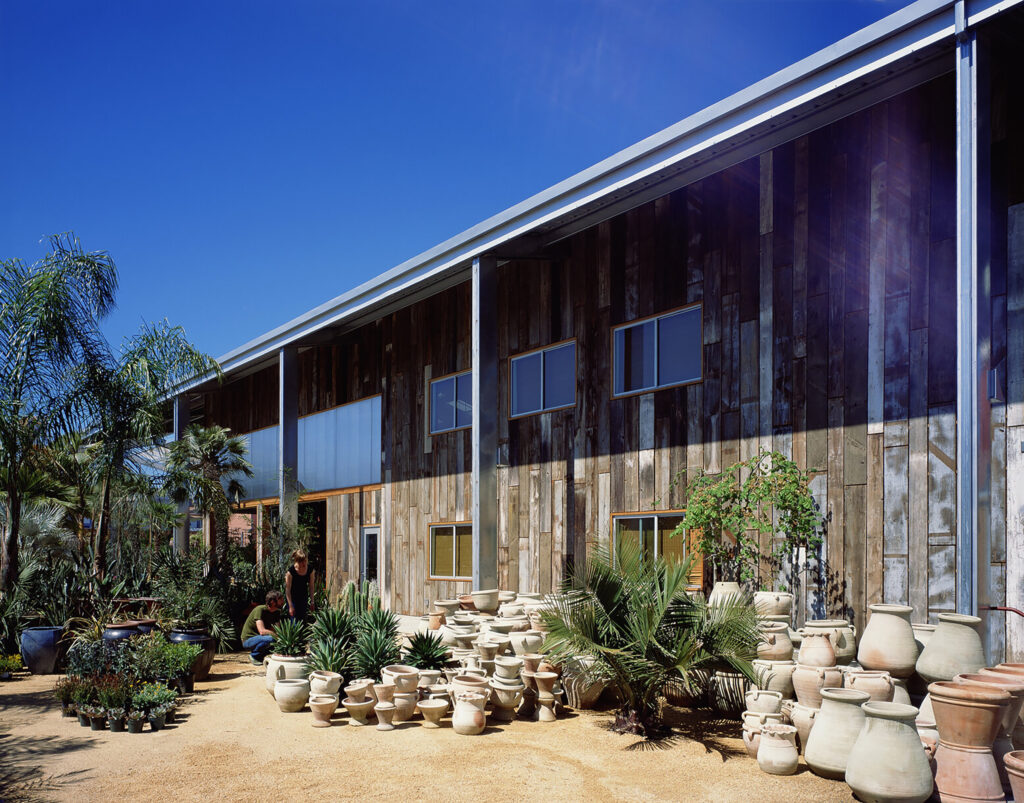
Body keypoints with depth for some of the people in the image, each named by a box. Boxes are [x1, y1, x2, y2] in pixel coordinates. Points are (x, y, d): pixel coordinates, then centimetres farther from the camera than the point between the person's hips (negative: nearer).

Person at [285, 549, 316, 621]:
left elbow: (311, 586, -3)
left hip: (304, 596, 4)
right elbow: (288, 589, -18)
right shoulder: (291, 571, -24)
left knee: (303, 618, 3)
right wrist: (290, 606, -18)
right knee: (294, 618, -12)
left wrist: (312, 602, -2)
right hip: (292, 595, -3)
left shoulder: (310, 570, -15)